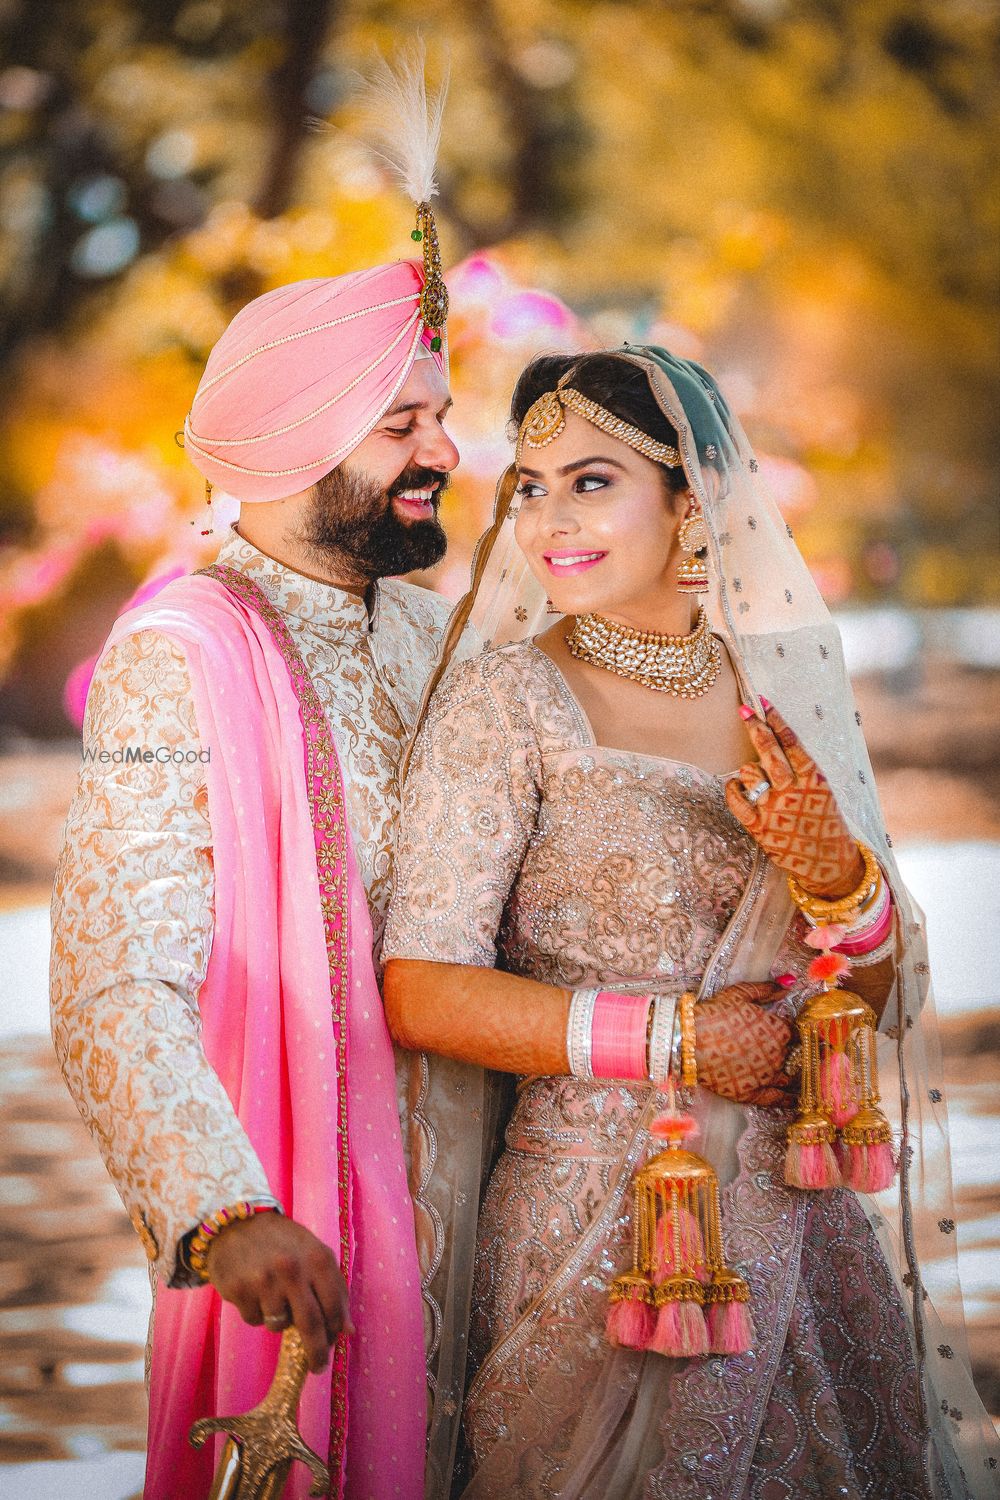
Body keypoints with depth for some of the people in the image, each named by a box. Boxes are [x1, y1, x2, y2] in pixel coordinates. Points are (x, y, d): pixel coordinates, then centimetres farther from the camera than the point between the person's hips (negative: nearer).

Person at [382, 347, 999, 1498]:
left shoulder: (779, 689, 5)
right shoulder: (510, 697, -8)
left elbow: (876, 995, 7)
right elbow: (421, 993, -15)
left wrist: (831, 872, -14)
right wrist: (678, 1040, -15)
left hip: (802, 1231, 5)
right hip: (599, 1243, -5)